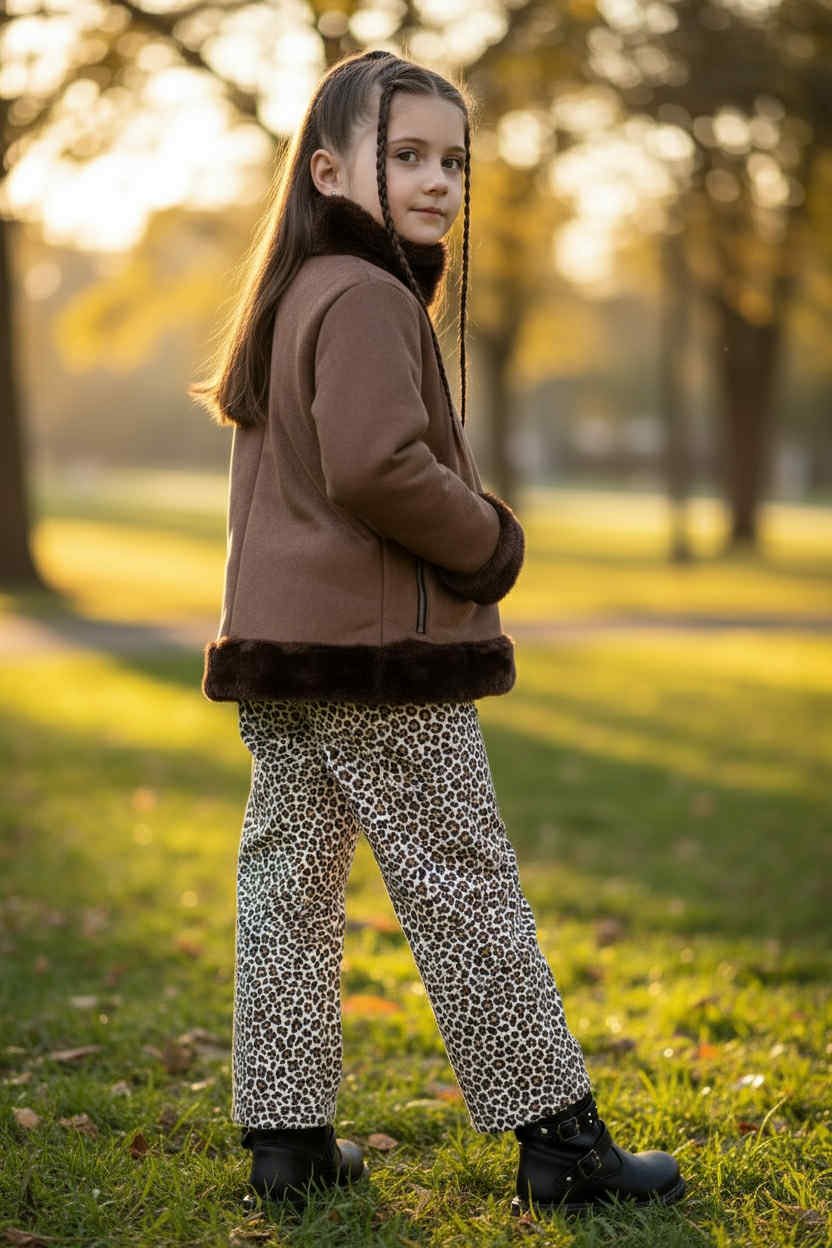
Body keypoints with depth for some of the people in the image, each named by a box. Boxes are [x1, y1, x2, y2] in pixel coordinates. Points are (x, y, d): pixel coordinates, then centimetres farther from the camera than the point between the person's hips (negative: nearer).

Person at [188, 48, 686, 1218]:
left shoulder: (295, 299, 18)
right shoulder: (367, 298, -14)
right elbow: (378, 466, -25)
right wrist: (489, 542, -9)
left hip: (281, 647, 10)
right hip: (381, 656, -9)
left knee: (287, 883, 9)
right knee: (467, 895, -3)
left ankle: (287, 1133, 15)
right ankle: (555, 1138, 5)